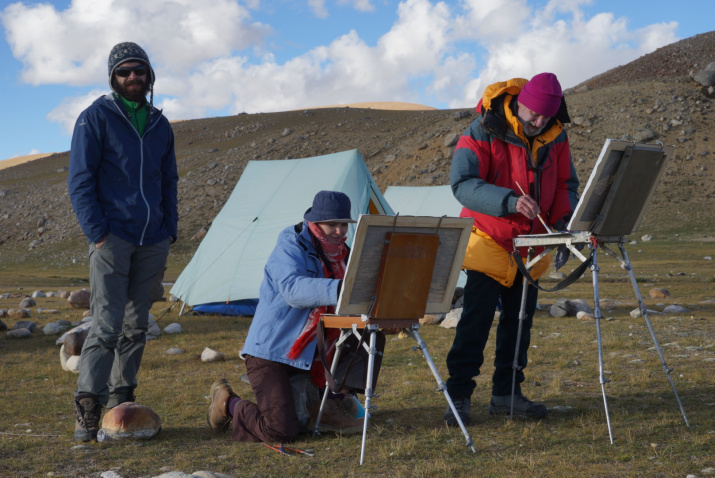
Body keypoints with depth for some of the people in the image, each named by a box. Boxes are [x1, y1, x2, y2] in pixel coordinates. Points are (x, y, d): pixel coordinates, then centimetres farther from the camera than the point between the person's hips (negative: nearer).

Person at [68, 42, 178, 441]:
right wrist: (98, 233, -12)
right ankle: (88, 407, -11)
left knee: (137, 325, 7)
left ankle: (121, 402, 16)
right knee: (107, 324, -13)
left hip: (152, 242, 5)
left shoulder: (160, 124, 15)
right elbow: (81, 182, -4)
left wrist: (170, 231, 11)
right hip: (113, 238, -5)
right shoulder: (95, 118, -1)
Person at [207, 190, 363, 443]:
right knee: (281, 431, -16)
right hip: (271, 350, -8)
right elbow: (293, 290, -34)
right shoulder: (291, 247, -14)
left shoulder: (339, 253, 9)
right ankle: (228, 403, 11)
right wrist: (338, 289, -47)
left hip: (309, 353, 8)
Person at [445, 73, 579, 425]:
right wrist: (509, 201, -37)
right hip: (489, 239, -5)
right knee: (476, 319, -9)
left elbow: (566, 185, 11)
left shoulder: (555, 137, 0)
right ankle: (459, 396, -3)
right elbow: (461, 182, -25)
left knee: (520, 320, 8)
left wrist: (564, 222, -9)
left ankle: (507, 393, 18)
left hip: (531, 244, 5)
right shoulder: (484, 131, -17)